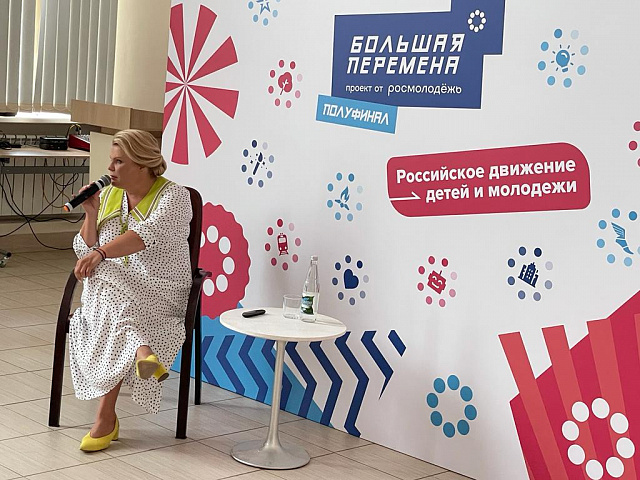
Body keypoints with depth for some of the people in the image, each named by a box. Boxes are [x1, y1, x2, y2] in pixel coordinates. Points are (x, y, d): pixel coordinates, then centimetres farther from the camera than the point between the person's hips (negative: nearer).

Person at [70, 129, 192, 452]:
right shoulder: (109, 195, 14)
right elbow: (84, 251, 14)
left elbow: (148, 233, -27)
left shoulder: (173, 196, -6)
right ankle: (143, 352, -50)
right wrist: (91, 214, -3)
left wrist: (101, 253, -41)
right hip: (111, 285, 5)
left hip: (160, 293, -4)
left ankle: (106, 416, -34)